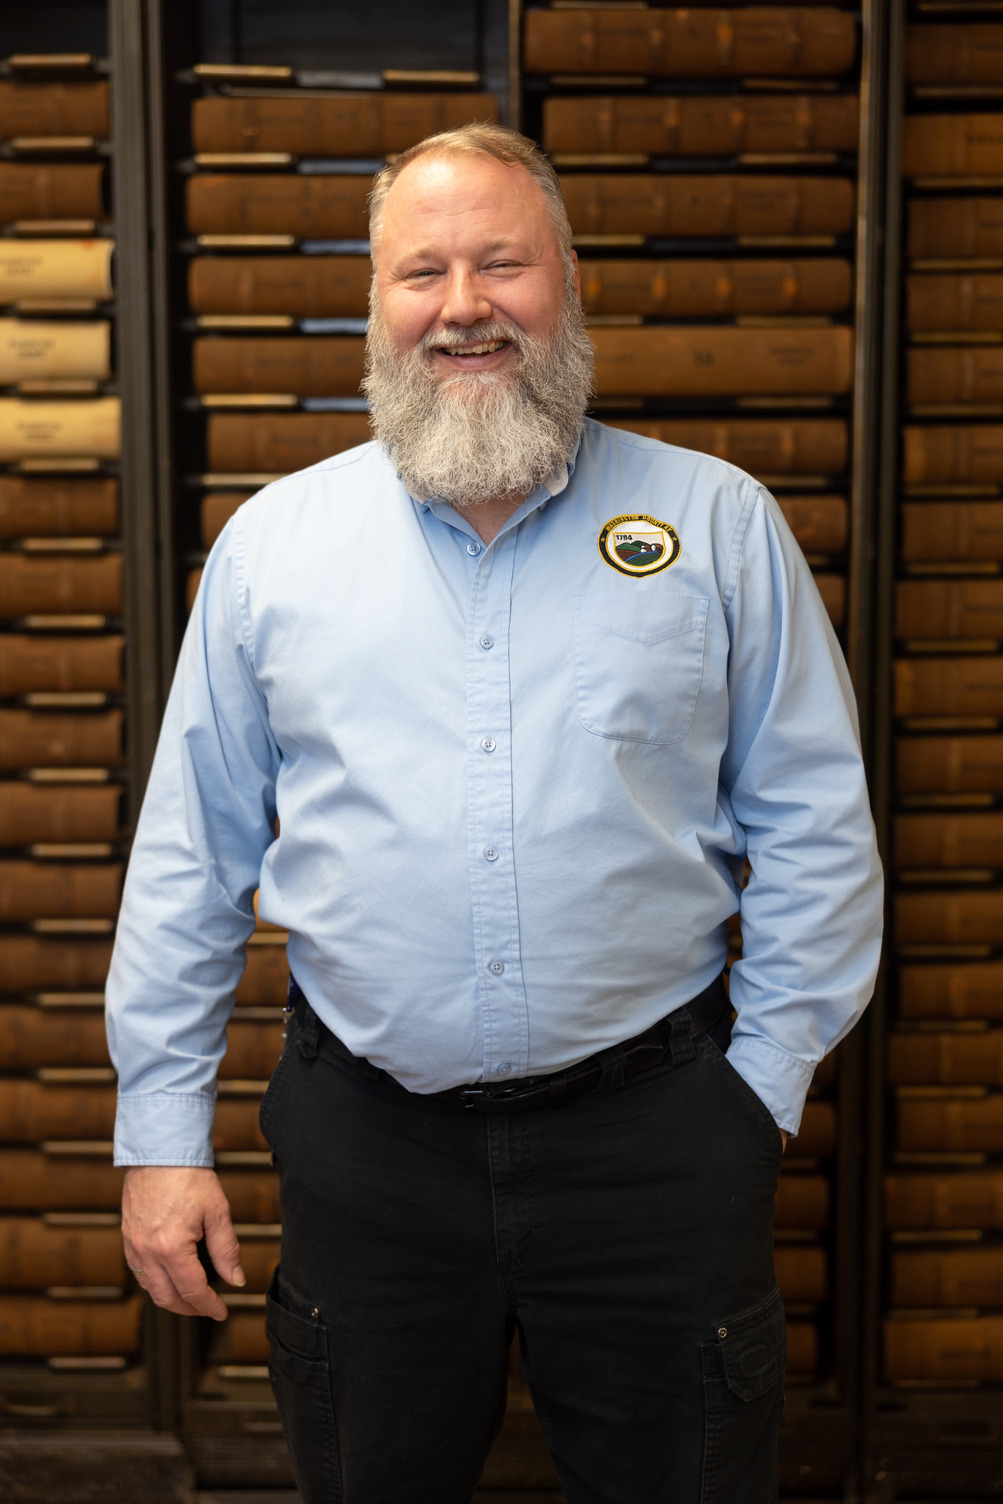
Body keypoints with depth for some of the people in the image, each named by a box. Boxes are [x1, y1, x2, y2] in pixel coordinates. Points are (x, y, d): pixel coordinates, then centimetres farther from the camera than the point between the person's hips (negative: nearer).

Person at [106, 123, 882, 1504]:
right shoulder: (273, 541, 3)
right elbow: (190, 853, 5)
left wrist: (763, 1080, -1)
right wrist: (162, 1128, 3)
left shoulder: (720, 523, 1)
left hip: (654, 1137, 0)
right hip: (365, 1137, 1)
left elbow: (812, 829, 3)